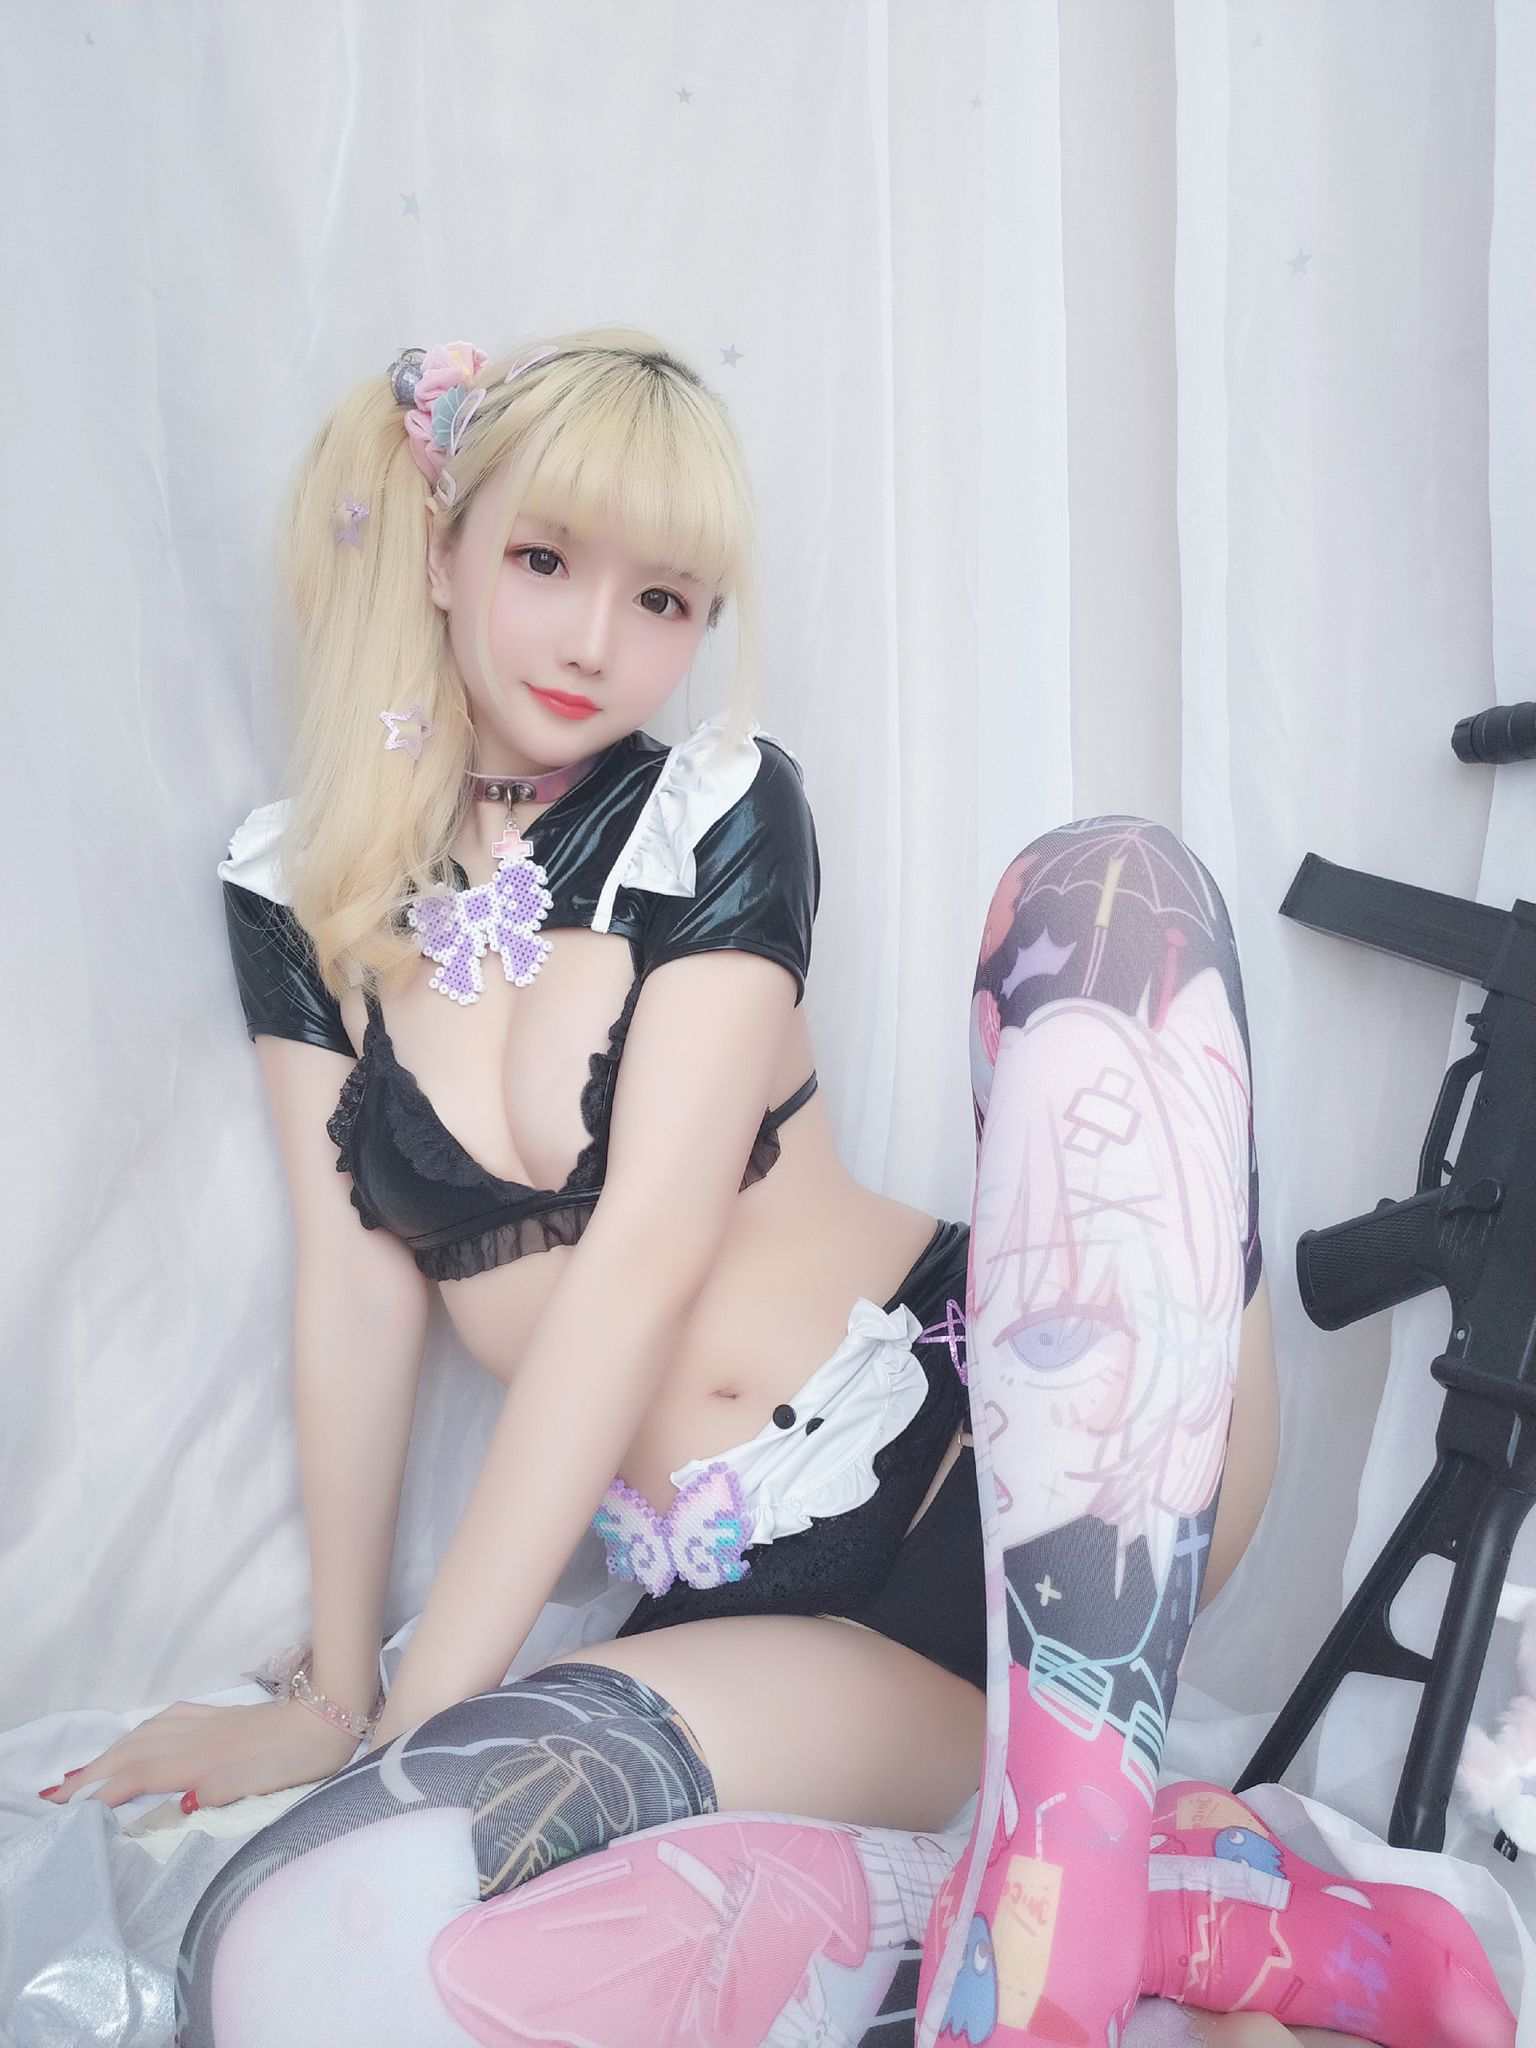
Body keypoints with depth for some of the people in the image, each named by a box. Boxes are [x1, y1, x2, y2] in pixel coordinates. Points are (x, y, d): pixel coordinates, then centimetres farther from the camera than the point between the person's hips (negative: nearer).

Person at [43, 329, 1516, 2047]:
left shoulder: (722, 810, -1)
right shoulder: (293, 889, 7)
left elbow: (651, 1244, -12)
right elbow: (356, 1278, 4)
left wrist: (430, 1702, -14)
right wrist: (334, 1693, 3)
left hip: (1033, 1478, -1)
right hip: (752, 1605, 2)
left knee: (1104, 886, -24)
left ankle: (1074, 1830, -31)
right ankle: (1208, 1901, -17)